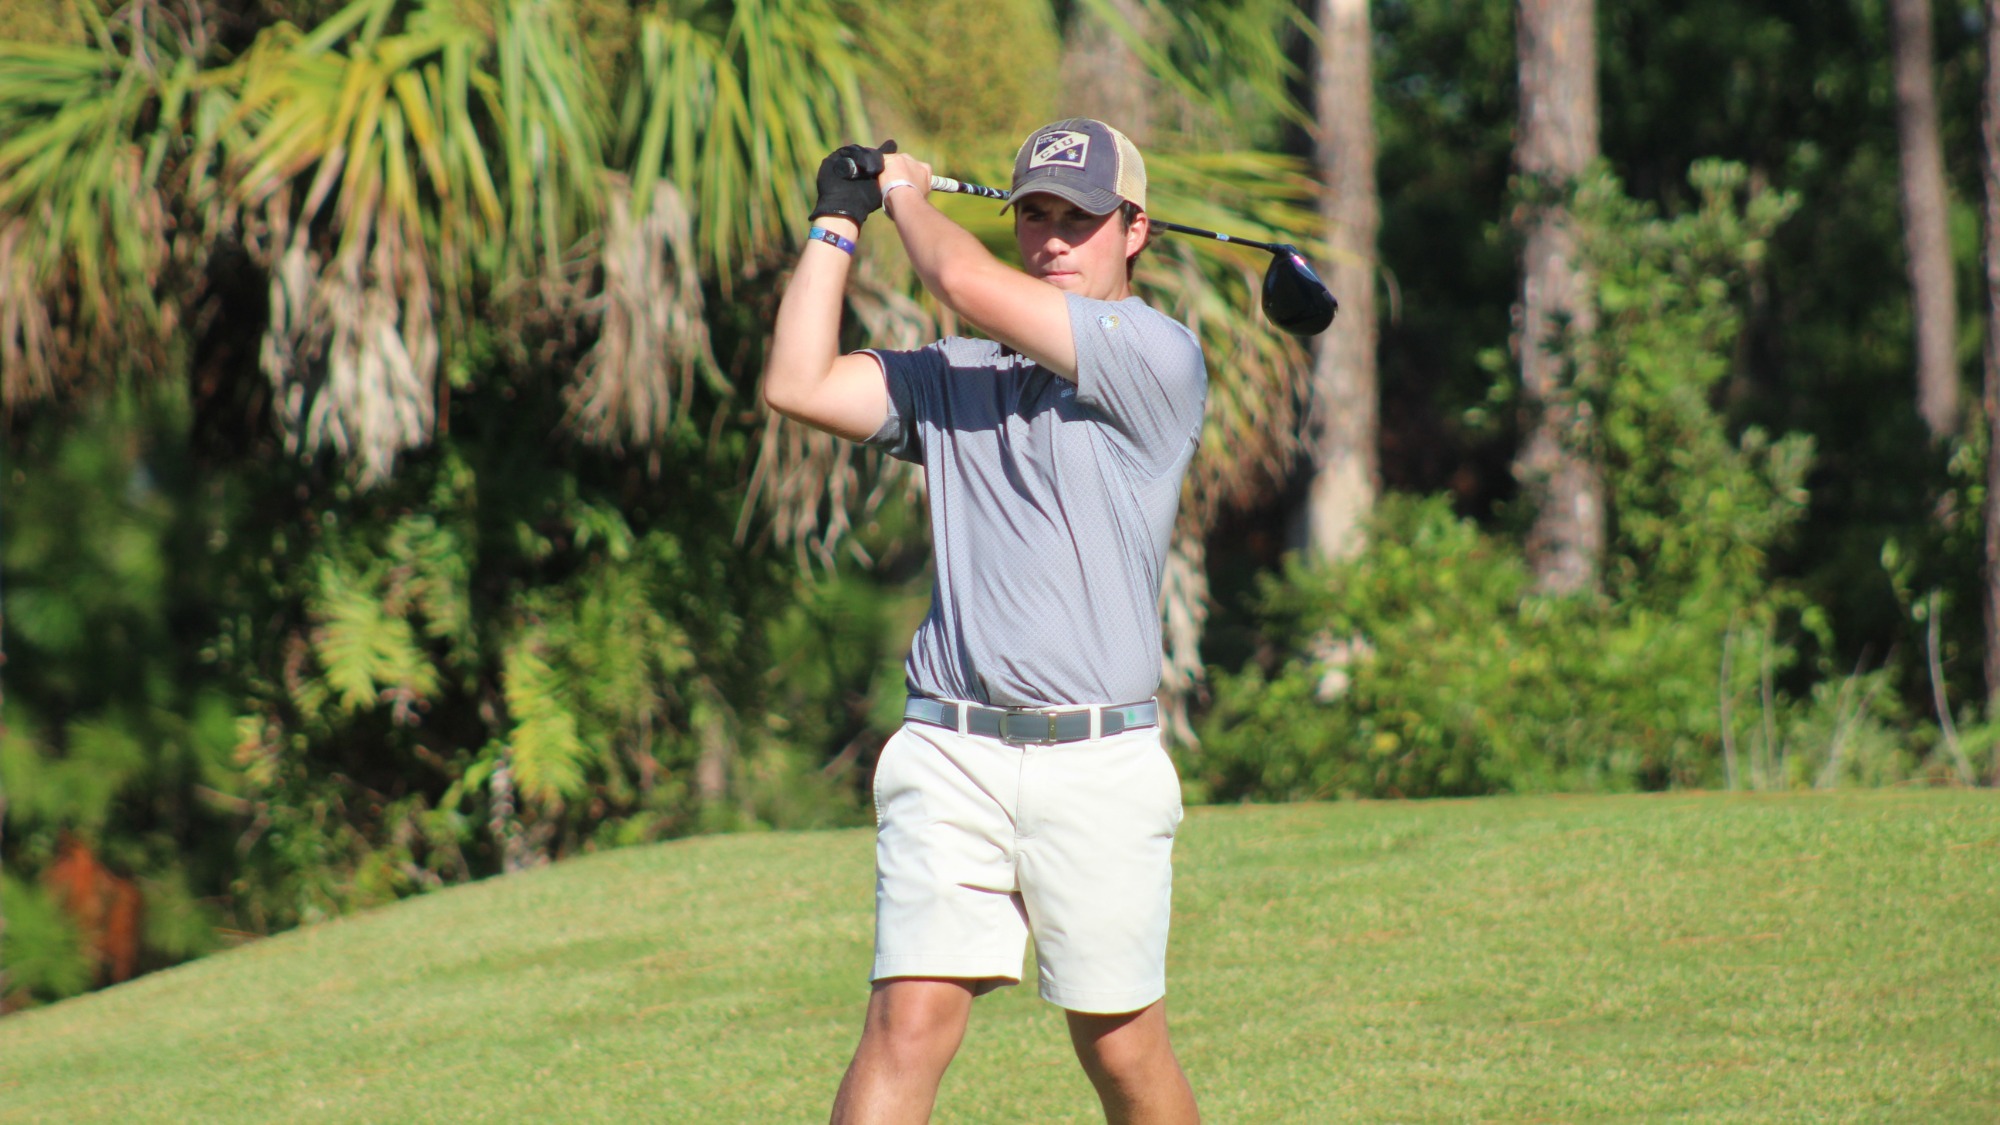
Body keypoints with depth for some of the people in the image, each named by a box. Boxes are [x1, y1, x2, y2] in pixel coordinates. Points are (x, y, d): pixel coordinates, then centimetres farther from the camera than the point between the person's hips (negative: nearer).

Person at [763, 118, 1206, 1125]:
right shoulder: (954, 376, 16)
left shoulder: (1158, 357, -3)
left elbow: (970, 287, -10)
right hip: (950, 752, 3)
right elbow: (798, 386, 8)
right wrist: (838, 221, 13)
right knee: (909, 1024, -9)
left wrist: (910, 198, 9)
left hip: (1097, 766, -3)